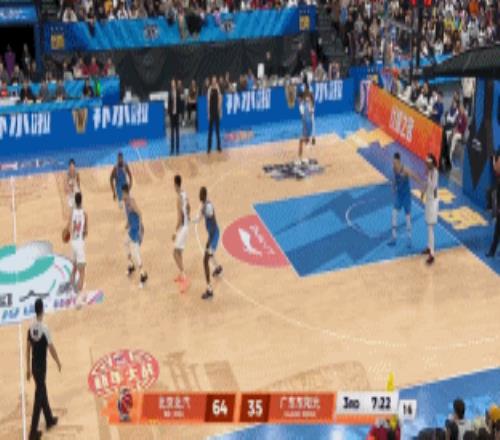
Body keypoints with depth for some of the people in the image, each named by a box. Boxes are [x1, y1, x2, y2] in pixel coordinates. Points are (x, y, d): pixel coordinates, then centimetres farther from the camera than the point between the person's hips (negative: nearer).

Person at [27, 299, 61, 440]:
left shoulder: (31, 328, -1)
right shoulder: (45, 328, -20)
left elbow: (28, 348, 6)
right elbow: (51, 348, -14)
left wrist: (28, 368, 15)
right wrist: (58, 362, 3)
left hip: (34, 367, 7)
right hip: (41, 367, -7)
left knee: (42, 392, 23)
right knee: (39, 398, -2)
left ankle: (49, 419, 40)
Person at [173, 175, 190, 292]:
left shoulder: (179, 197, -24)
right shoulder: (185, 194, 5)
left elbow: (180, 217, -25)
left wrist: (176, 232, -20)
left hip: (182, 227, -10)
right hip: (186, 225, 10)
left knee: (176, 253, -9)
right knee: (178, 252, 22)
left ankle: (185, 279, -14)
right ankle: (181, 274, 33)